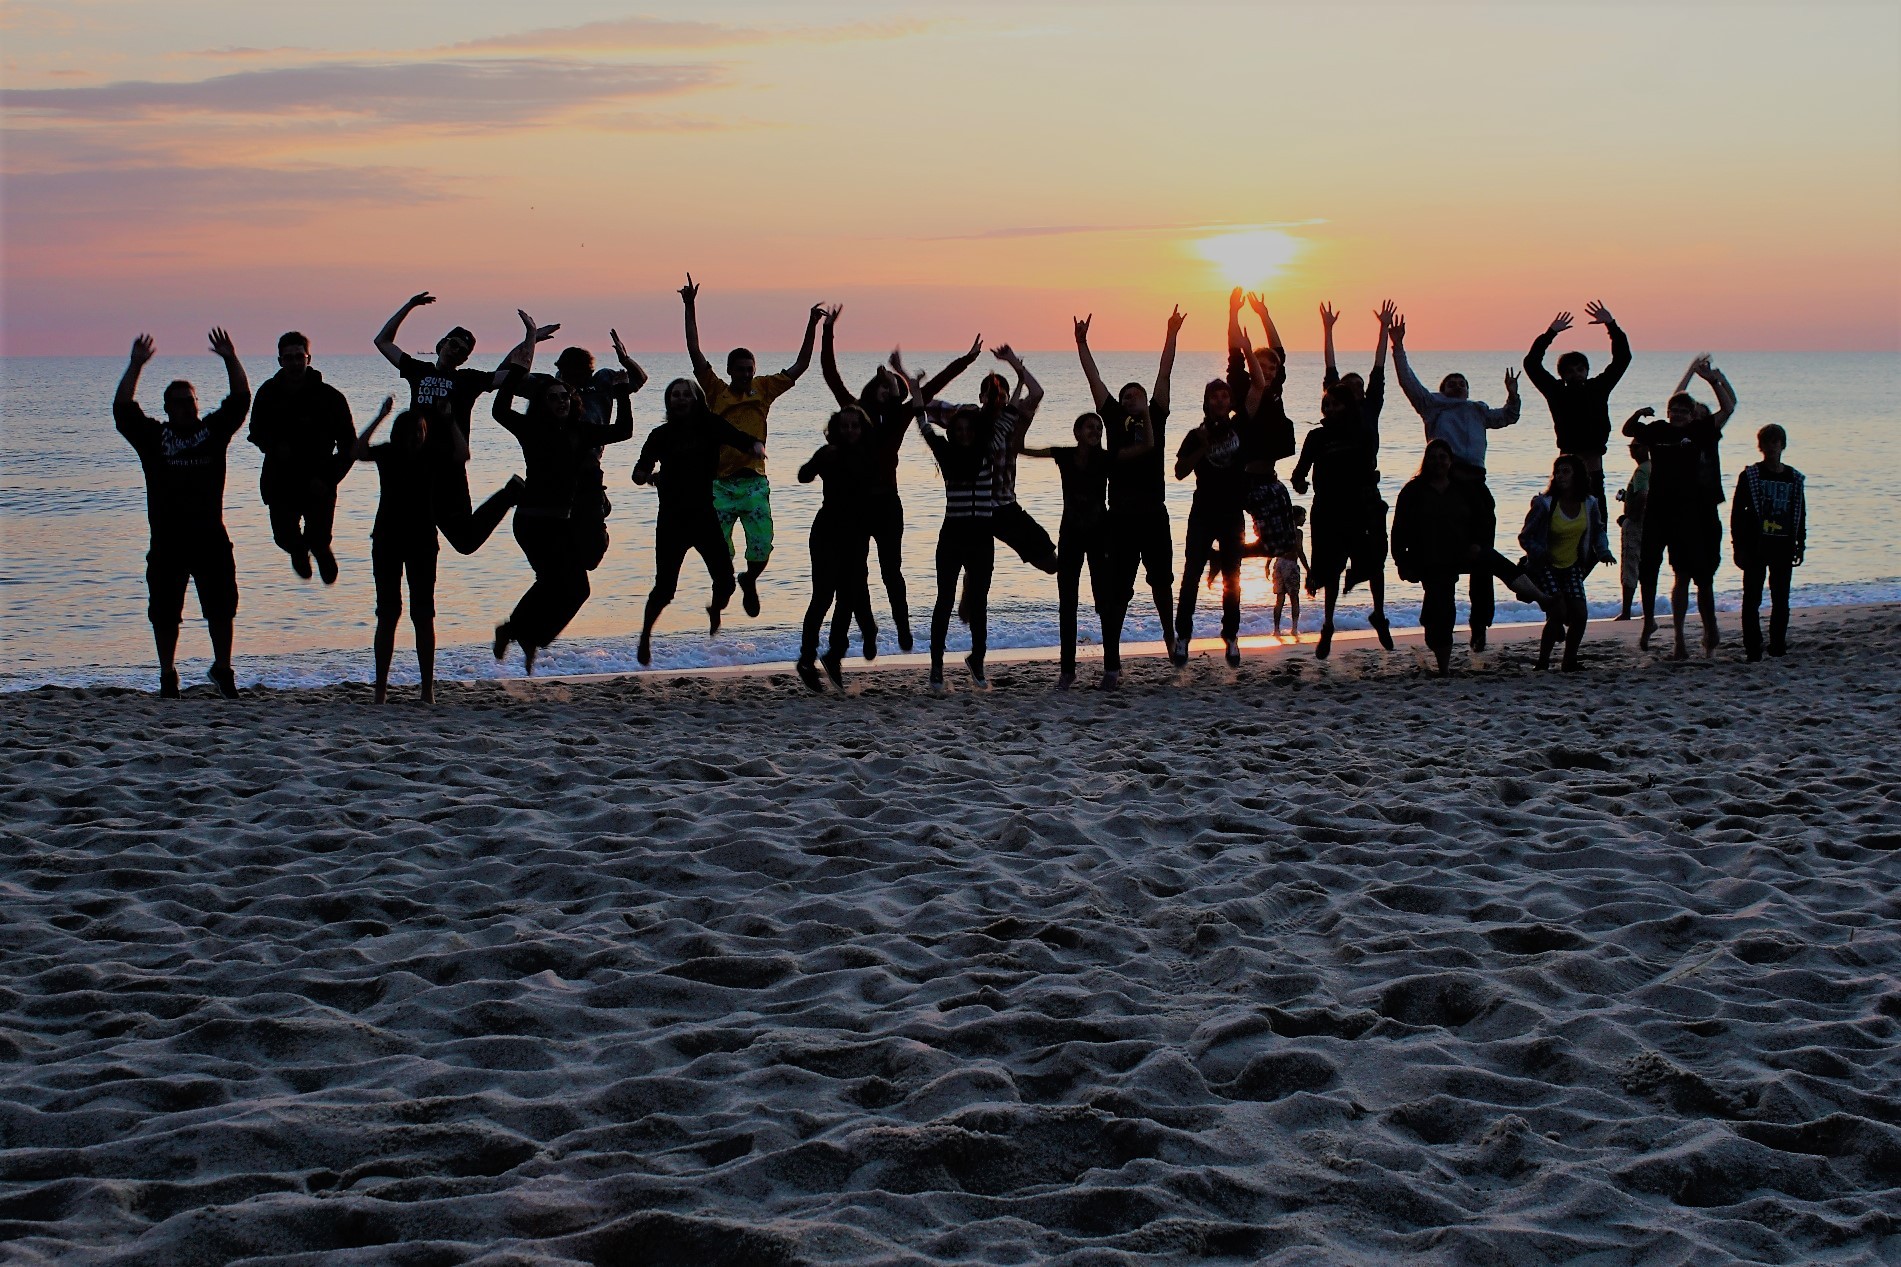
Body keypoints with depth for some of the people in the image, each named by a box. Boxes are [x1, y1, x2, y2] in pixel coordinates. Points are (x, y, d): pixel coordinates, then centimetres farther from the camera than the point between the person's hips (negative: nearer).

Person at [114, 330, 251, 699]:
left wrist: (231, 360, -3)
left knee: (221, 609, 5)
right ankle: (167, 676, 15)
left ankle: (222, 669, 20)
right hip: (167, 541, -1)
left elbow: (240, 399, 5)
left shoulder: (213, 430, 9)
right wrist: (136, 366, -8)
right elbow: (122, 408, -4)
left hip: (211, 538, 1)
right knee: (164, 613, 4)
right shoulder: (153, 436, 5)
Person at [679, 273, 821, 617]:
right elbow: (695, 353, -5)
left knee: (762, 550, -5)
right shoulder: (716, 392, 1)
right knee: (719, 551, -3)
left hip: (754, 482, 1)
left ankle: (749, 582, 27)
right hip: (720, 483, -1)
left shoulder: (763, 391, 7)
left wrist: (812, 326, 4)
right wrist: (690, 308, -11)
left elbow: (799, 367, 10)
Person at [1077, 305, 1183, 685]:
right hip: (1121, 517, -2)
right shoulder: (1114, 418, 7)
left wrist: (1171, 336, 8)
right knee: (1117, 592, -3)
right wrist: (1082, 344, 4)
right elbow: (1094, 379, 7)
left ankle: (1170, 635, 44)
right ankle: (1111, 665, -3)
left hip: (1154, 515, 2)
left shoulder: (1155, 418, 10)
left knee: (1162, 581, 20)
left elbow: (1164, 374, 9)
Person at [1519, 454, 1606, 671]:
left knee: (1580, 614, -6)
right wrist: (1541, 553, -26)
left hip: (1572, 567, 4)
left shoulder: (1590, 503, -3)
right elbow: (1525, 537, -9)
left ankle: (1570, 662, 13)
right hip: (1546, 567, -4)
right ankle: (1543, 662, -2)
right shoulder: (1545, 503, -15)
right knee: (1558, 614, -19)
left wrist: (1602, 550, -2)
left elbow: (1598, 530, 17)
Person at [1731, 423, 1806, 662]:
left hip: (1783, 546, 3)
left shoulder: (1794, 478, 8)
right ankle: (1753, 648, 0)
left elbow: (1800, 514, 14)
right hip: (1755, 546, -3)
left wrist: (1800, 544, 10)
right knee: (1752, 599, -3)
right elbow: (1737, 512, -2)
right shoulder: (1750, 476, -1)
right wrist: (1738, 546, -7)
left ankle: (1778, 646, 14)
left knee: (1781, 599, 6)